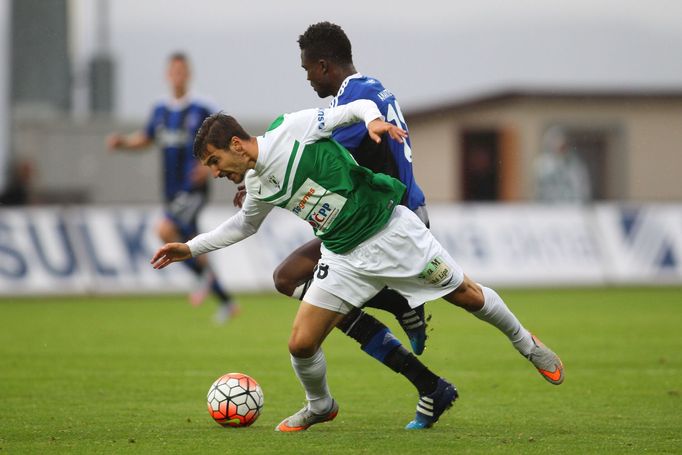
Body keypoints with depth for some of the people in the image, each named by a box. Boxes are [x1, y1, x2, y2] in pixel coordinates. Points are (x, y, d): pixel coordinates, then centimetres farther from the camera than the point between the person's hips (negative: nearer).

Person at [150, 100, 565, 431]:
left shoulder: (292, 130, -17)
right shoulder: (257, 186, 3)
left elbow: (360, 106, -10)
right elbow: (245, 224, 24)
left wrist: (374, 119, -32)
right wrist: (190, 249, 19)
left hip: (391, 229, -5)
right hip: (347, 259, 5)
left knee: (467, 296, 6)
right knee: (301, 344, -5)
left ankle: (526, 344, 32)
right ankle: (320, 406, 24)